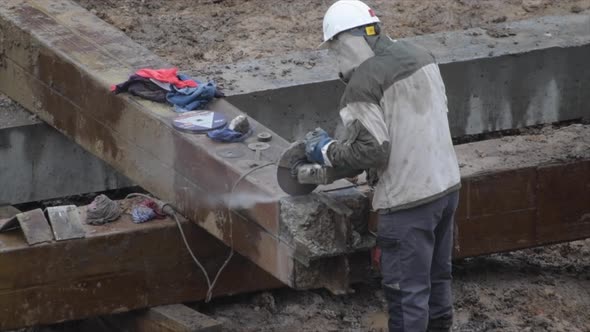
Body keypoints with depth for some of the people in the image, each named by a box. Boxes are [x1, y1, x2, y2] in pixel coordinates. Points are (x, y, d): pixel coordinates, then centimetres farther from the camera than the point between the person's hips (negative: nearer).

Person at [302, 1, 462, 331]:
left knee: (407, 290, 2)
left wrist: (327, 151, -3)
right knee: (438, 276, 20)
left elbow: (371, 152, -19)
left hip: (409, 199, -8)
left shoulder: (362, 84, -18)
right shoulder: (419, 54, 6)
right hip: (447, 184, 8)